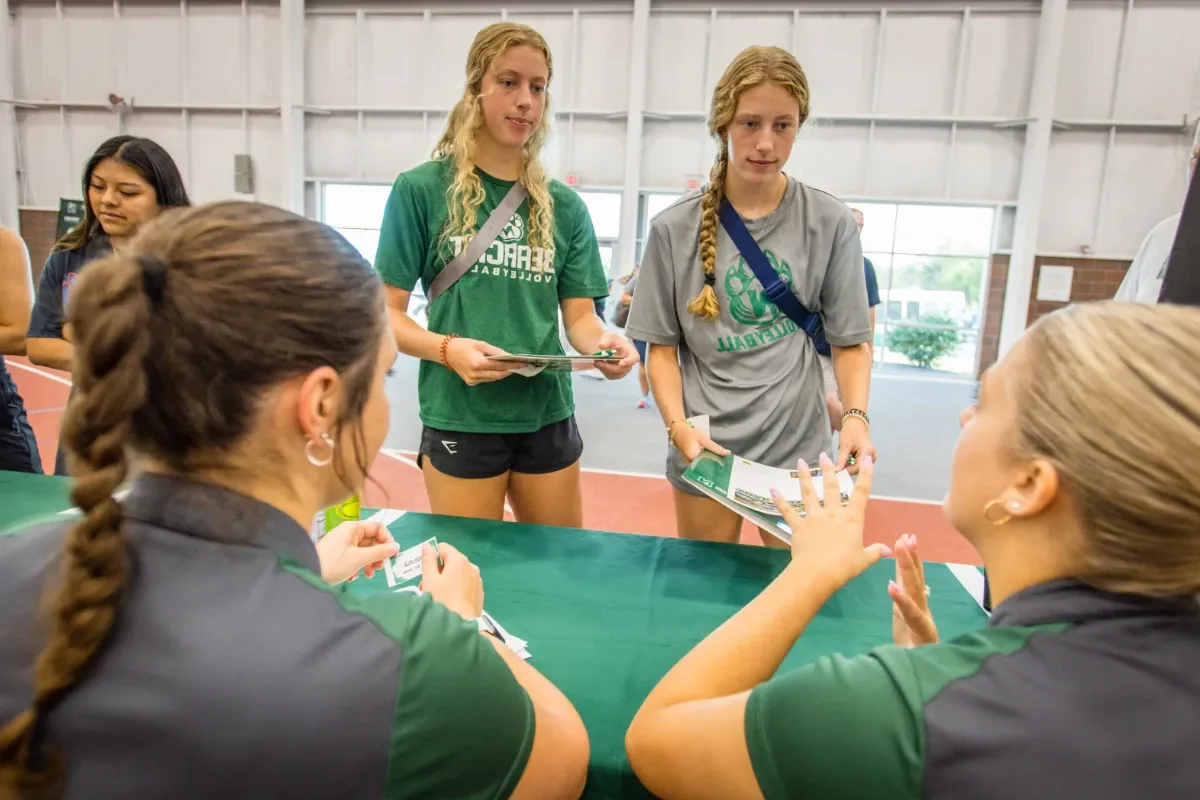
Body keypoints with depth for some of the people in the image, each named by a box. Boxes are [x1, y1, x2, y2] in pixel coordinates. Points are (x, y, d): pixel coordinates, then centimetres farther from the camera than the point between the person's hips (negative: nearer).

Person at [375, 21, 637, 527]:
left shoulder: (564, 206, 5)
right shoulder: (421, 189, -5)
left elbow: (579, 316, 5)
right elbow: (387, 314, -4)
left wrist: (603, 343, -17)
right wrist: (448, 349, -22)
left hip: (547, 417, 4)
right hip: (459, 419, -3)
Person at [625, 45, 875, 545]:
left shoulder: (830, 224, -2)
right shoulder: (675, 228, -3)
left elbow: (851, 339, 2)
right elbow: (662, 345, 0)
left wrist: (855, 415, -15)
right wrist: (679, 426, -14)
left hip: (798, 447, 0)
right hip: (705, 448, 0)